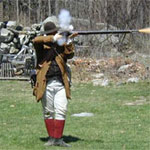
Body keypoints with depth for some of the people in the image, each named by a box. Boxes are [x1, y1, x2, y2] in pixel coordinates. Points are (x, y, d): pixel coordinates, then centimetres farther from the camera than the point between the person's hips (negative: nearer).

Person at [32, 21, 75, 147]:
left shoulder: (61, 44, 13)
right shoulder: (42, 44, 5)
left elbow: (70, 55, -2)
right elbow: (36, 40, -18)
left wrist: (68, 43, -19)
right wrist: (53, 38, -22)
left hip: (60, 83, 2)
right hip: (46, 83, -2)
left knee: (61, 110, -6)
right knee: (48, 112, 4)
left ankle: (58, 139, -4)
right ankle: (51, 138, 12)